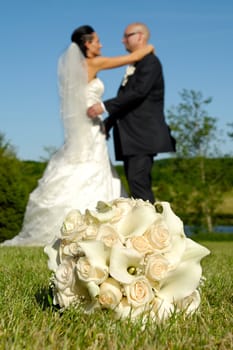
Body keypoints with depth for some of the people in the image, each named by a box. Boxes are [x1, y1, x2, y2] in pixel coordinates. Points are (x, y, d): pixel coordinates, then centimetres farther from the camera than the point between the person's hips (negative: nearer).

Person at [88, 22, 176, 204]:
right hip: (131, 136, 10)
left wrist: (105, 106, -23)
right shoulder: (134, 66, 23)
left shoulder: (150, 62, -6)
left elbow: (138, 92, -20)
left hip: (143, 134, -10)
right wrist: (107, 124, 17)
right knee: (137, 183, 7)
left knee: (138, 180, -19)